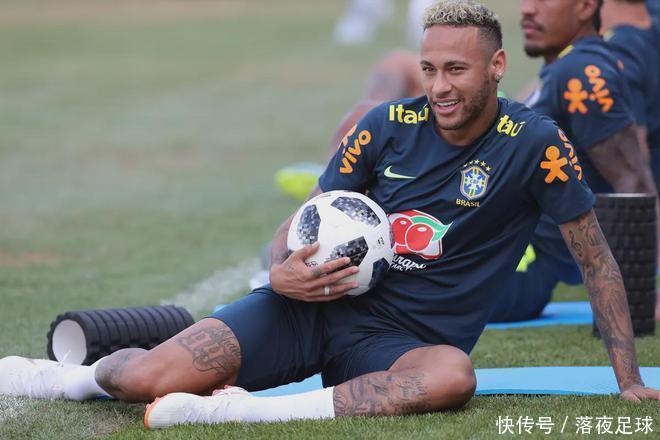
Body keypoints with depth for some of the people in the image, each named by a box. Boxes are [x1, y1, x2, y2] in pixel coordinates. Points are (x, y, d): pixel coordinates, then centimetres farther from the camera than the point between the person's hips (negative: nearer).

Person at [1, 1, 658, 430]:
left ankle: (250, 412, -40)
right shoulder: (389, 126, 2)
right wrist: (282, 271, -15)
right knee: (147, 378, -18)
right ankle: (80, 373, 19)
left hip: (406, 338, -2)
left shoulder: (536, 144, -6)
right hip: (320, 304, 2)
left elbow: (596, 260, -1)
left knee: (451, 376, -42)